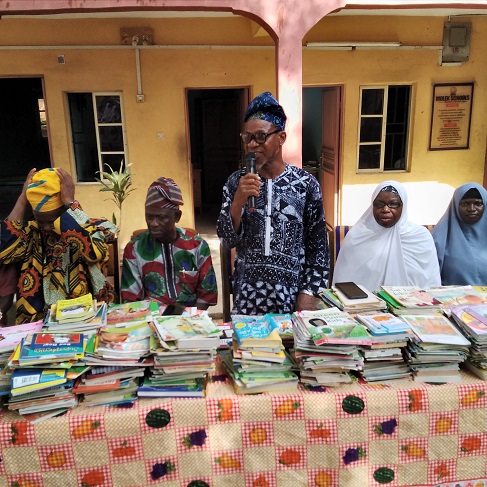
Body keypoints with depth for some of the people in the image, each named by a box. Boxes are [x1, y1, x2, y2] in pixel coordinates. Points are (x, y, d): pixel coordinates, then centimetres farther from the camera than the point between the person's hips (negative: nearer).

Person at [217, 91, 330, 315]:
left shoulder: (306, 183, -7)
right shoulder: (236, 181, -1)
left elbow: (318, 246, -3)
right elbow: (227, 241, -5)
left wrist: (309, 292, -7)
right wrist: (238, 201, -20)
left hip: (292, 296, -1)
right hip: (247, 296, 2)